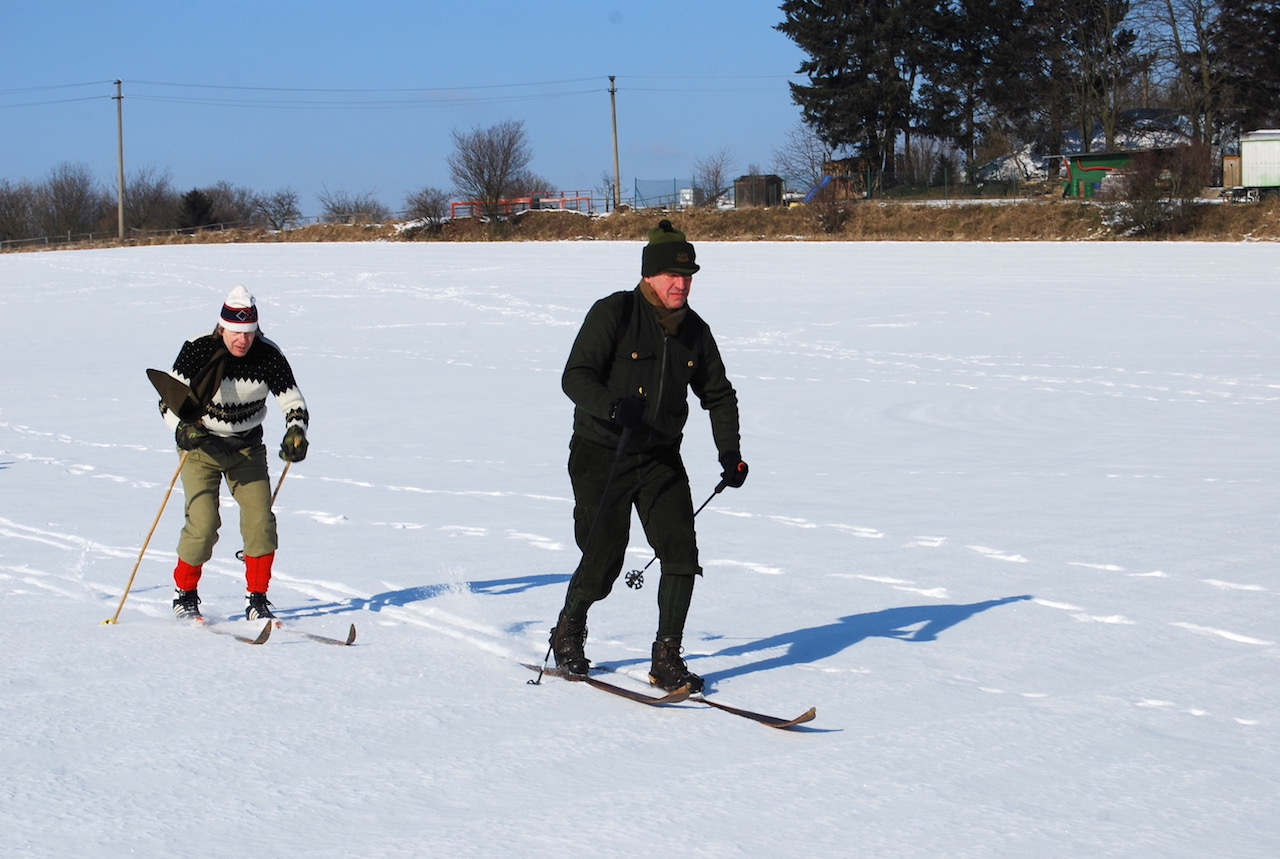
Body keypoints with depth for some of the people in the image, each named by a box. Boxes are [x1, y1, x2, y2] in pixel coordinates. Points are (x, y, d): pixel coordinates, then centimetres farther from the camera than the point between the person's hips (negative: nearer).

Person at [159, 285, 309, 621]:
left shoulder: (269, 356, -13)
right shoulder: (198, 350, -18)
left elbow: (293, 401, -6)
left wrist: (296, 434, -27)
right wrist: (182, 428, -34)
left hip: (247, 447, 2)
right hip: (201, 444, -2)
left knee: (260, 520, -11)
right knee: (203, 522, -14)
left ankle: (257, 599, 4)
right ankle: (184, 594, 8)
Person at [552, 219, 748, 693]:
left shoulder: (694, 330, 6)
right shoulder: (612, 313, -11)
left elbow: (718, 395, 17)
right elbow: (575, 377, -16)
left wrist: (729, 452, 3)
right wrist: (614, 407, -36)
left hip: (662, 459, 5)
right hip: (601, 456, -4)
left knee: (682, 554, -9)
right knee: (603, 563, -4)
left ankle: (667, 659, 1)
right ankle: (568, 630, 25)